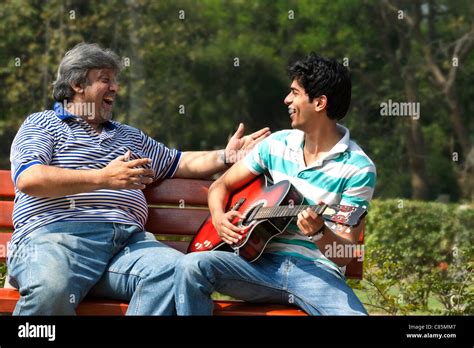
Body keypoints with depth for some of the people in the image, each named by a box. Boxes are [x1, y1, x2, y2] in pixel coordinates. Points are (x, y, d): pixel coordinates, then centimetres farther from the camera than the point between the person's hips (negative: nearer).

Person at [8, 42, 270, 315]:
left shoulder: (129, 136, 36)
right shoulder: (42, 124, 15)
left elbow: (182, 163, 36)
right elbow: (27, 179, -4)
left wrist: (227, 156, 17)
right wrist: (103, 178, -12)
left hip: (127, 239, 5)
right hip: (55, 233, -5)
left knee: (176, 269, -31)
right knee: (51, 289, -41)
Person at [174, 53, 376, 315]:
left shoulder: (358, 168, -4)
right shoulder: (277, 144, 11)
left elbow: (345, 255, -7)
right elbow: (221, 185, 19)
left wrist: (318, 232, -28)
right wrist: (218, 216, -3)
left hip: (317, 271, -4)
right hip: (263, 261, 4)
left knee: (351, 313, -36)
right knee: (190, 267, -23)